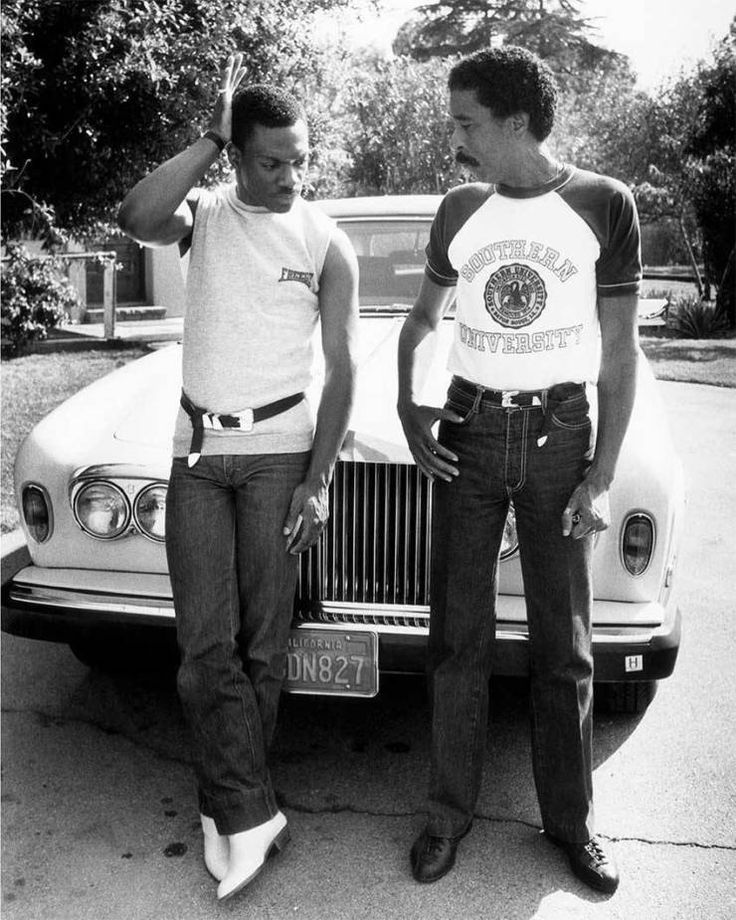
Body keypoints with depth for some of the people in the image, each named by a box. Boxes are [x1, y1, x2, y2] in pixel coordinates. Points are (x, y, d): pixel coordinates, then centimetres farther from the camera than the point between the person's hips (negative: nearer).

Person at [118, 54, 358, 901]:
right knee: (206, 648, -4)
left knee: (262, 644, 2)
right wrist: (209, 139, -15)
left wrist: (318, 480, -7)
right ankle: (251, 816, 6)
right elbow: (134, 219, -19)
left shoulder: (327, 243, 1)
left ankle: (229, 809, 19)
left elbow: (341, 368, -1)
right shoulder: (202, 215, 5)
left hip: (279, 453, -1)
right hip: (196, 452, 2)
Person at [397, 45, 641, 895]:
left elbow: (619, 355, -2)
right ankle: (450, 810, 20)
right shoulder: (461, 209, 4)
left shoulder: (605, 205, -4)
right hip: (468, 434, 2)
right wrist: (407, 408, 0)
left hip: (560, 435, -2)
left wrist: (602, 478, -7)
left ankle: (570, 820, 22)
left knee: (563, 644, 6)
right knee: (458, 634, 5)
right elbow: (421, 320, 17)